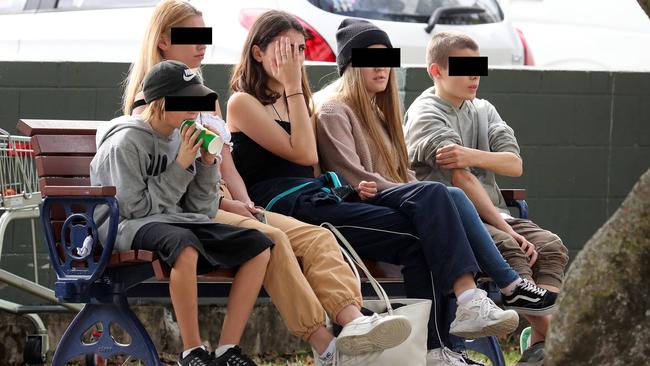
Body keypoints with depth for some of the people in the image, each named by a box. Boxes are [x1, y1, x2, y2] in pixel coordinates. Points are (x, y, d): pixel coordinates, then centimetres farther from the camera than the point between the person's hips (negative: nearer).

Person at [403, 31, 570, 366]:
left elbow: (515, 165, 2)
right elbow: (462, 179, -15)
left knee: (551, 247, -17)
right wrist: (506, 230, -21)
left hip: (489, 213, 7)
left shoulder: (483, 111, 18)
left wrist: (474, 156, -21)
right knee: (509, 250, -32)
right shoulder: (426, 115, -4)